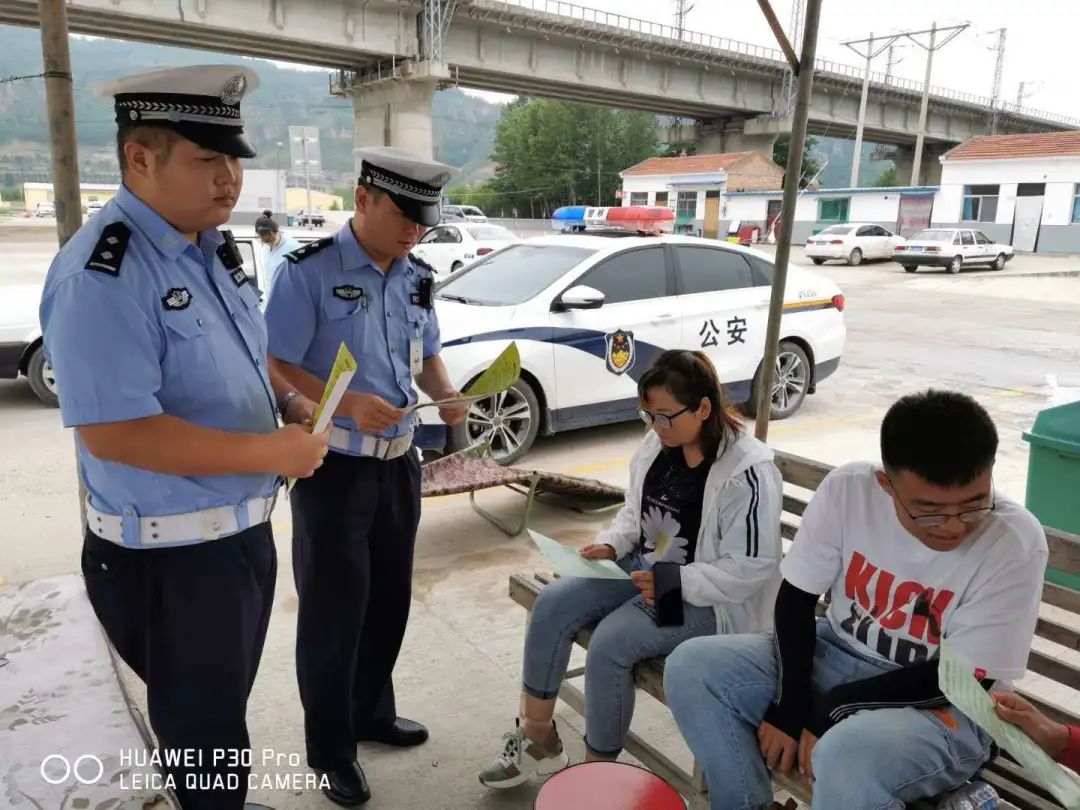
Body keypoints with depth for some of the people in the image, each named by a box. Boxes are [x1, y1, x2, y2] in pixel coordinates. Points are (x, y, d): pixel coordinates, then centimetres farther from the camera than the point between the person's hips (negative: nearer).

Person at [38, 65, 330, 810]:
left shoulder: (211, 249, 4)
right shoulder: (103, 274, -25)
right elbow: (113, 432, -30)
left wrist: (288, 399, -1)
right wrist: (273, 452, -26)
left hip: (243, 528, 9)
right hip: (171, 556, -9)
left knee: (223, 710, 29)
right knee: (203, 730, 14)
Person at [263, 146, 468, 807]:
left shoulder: (418, 278, 6)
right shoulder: (309, 271, -14)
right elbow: (277, 368, -16)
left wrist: (447, 396, -6)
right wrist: (350, 405, -30)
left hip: (399, 462, 7)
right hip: (333, 465, -6)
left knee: (390, 598, 19)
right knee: (333, 608, 6)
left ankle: (373, 711, 41)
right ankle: (331, 750, 25)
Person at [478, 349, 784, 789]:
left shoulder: (748, 472, -22)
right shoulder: (658, 443, 0)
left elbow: (749, 569, -21)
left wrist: (673, 584, -26)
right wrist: (611, 543, -5)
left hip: (706, 600, -7)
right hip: (642, 568, 8)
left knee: (611, 641, -27)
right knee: (551, 604, -10)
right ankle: (537, 738, 5)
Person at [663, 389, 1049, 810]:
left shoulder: (1016, 542, -21)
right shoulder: (847, 489, -15)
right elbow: (795, 598, -6)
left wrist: (834, 706, -18)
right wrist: (790, 707, -15)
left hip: (939, 706, -4)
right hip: (836, 657, 4)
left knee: (845, 757, -37)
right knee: (691, 667, -12)